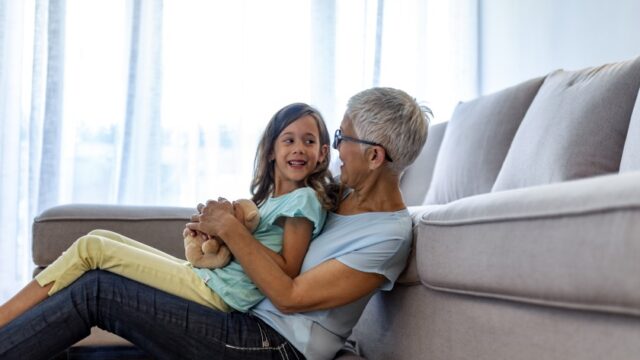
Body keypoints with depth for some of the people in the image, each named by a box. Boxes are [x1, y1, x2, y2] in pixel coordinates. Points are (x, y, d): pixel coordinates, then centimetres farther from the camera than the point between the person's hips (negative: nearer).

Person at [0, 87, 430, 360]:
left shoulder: (389, 236, -16)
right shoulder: (347, 195, 10)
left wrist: (229, 228, -12)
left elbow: (290, 297, -17)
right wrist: (218, 222, 0)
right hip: (252, 325, 8)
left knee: (97, 290, -11)